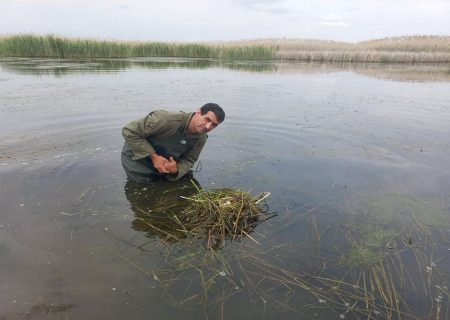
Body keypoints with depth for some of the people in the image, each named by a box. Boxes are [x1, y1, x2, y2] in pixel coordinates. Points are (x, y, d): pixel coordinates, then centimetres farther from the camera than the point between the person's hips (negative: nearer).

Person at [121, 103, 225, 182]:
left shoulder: (201, 139, -16)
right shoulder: (168, 120, -37)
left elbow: (188, 160, -7)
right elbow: (129, 132, -31)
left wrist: (176, 169, -31)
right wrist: (153, 156, -33)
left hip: (168, 163, 5)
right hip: (138, 158, -5)